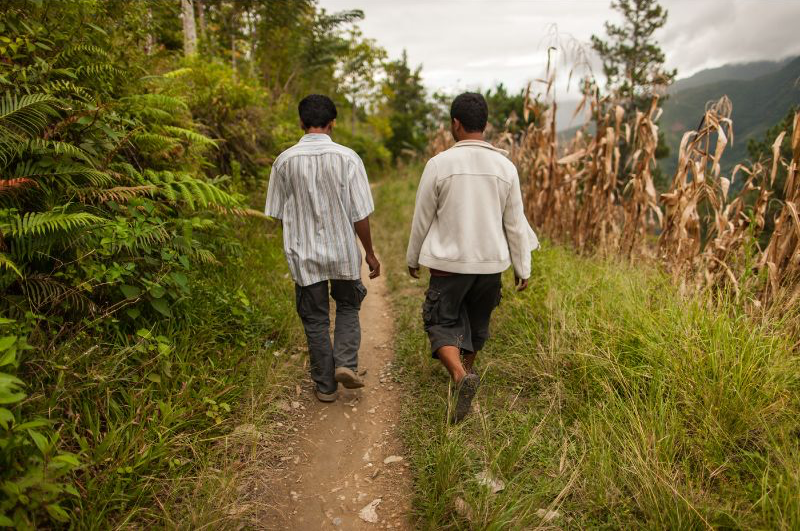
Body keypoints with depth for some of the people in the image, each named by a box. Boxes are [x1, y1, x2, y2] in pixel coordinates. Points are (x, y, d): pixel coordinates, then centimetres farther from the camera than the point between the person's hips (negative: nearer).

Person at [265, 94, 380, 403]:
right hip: (343, 252, -1)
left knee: (315, 320, 13)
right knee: (348, 308, 22)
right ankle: (346, 363, 5)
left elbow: (278, 214, 3)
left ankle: (325, 385, 22)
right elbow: (360, 214, -8)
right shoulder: (347, 158, -9)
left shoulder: (285, 161, -4)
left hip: (303, 254, 1)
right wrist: (370, 253, 3)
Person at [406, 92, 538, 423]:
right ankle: (466, 370, 40)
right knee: (477, 323, 22)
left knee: (441, 323, 7)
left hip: (449, 262, -3)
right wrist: (523, 268, 11)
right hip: (491, 262, 4)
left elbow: (422, 219, -3)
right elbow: (515, 223, 1)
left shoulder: (439, 164, -10)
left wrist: (413, 259, 11)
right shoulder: (505, 166, -2)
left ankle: (461, 376, -16)